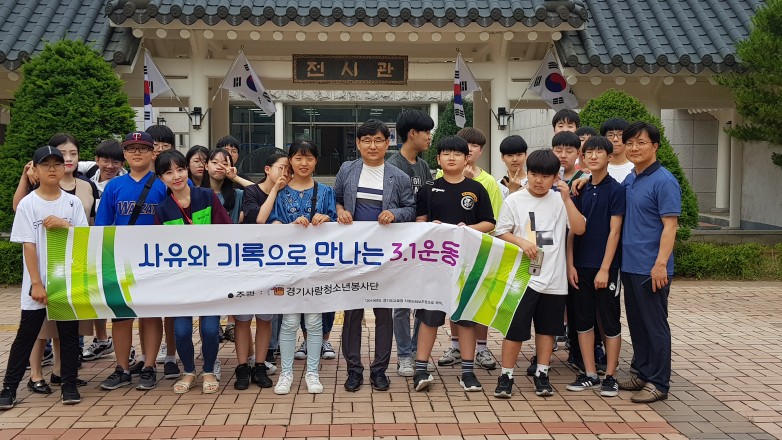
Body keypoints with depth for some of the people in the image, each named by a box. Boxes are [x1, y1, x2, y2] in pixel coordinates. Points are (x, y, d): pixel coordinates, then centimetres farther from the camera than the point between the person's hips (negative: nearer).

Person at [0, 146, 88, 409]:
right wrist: (36, 284, -10)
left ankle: (69, 384, 17)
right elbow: (28, 246, -6)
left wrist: (64, 225, -15)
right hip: (37, 283, -2)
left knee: (69, 333, 7)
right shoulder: (27, 204, -3)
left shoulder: (73, 202, 3)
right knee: (26, 335, 4)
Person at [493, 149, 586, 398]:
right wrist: (522, 242, -16)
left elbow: (579, 229, -4)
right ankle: (506, 376, 9)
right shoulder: (514, 200, 0)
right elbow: (501, 233, 1)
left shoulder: (560, 200, 5)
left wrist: (567, 199, -12)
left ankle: (542, 374, 24)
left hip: (554, 277, 3)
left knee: (547, 327, 12)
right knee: (515, 327, -2)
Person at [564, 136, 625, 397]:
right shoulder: (581, 189, 8)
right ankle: (590, 374, 19)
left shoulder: (616, 190, -6)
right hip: (580, 265, 5)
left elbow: (614, 231, -10)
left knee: (609, 321, 4)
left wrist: (604, 269, -14)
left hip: (605, 267, -5)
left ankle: (610, 376, 13)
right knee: (583, 319, 9)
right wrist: (570, 264, 1)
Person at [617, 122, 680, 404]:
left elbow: (670, 226, -16)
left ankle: (658, 383, 12)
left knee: (655, 325, 2)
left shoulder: (664, 181, -12)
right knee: (636, 324, 15)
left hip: (651, 269, -8)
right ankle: (644, 374, 28)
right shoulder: (628, 180, 11)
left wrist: (660, 264, -22)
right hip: (629, 264, 8)